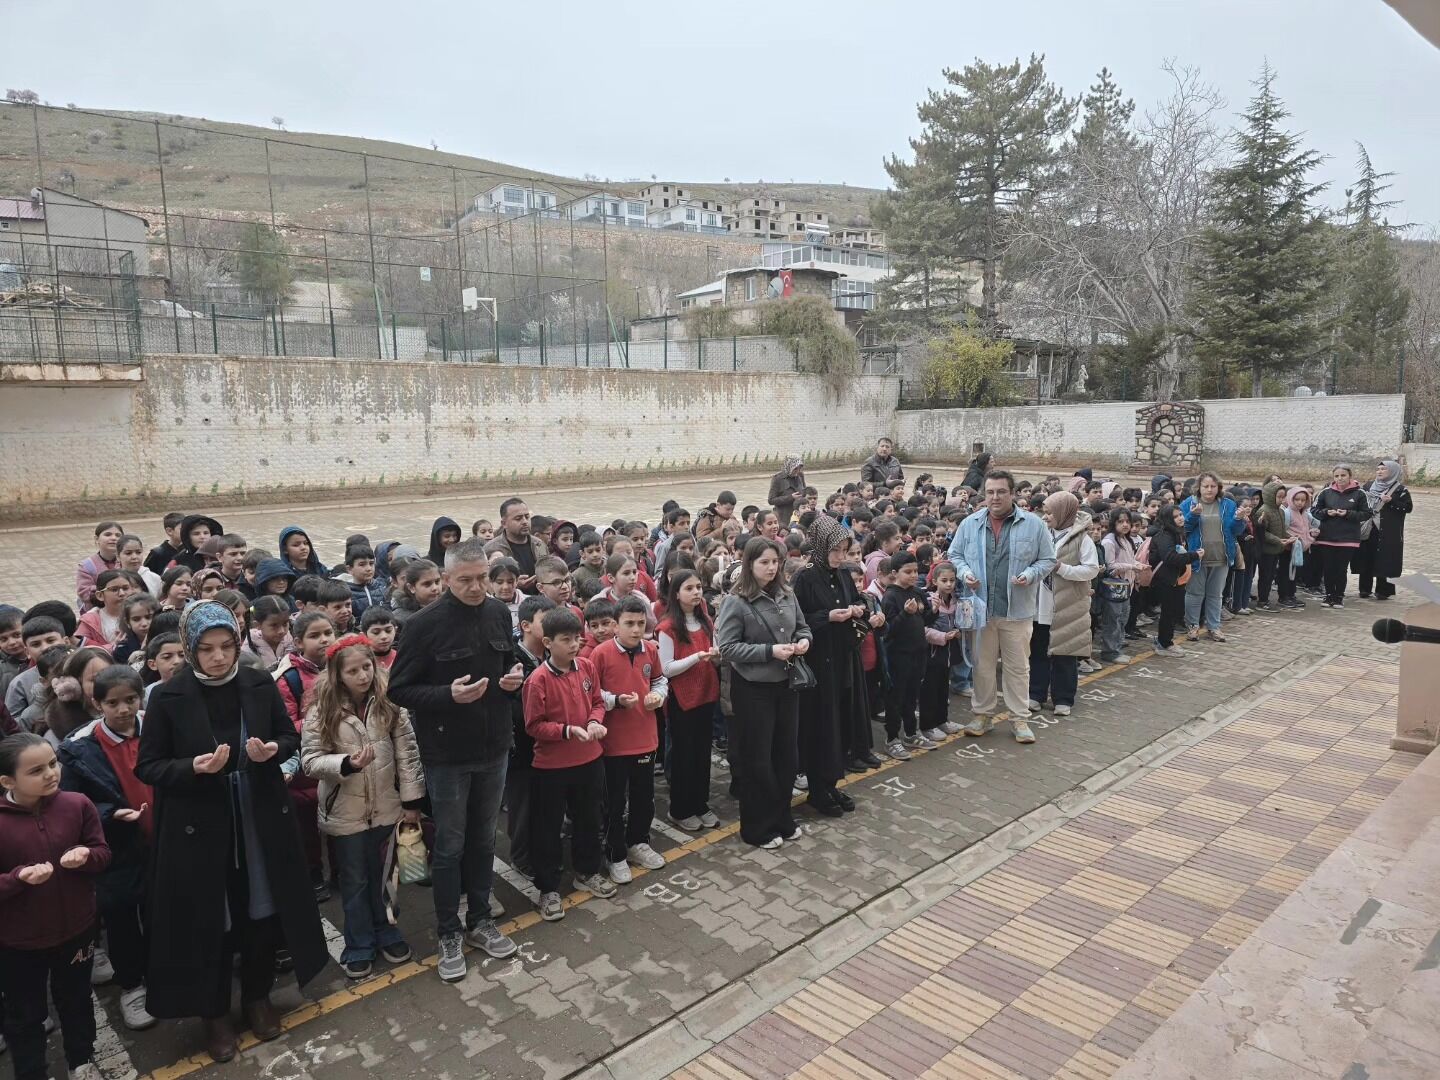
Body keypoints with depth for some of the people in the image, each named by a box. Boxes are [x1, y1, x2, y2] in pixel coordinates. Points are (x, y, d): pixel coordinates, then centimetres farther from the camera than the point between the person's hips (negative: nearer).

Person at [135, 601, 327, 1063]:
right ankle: (215, 1013, 31)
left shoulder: (260, 685, -5)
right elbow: (147, 766, -6)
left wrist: (272, 750, -17)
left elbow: (291, 737, 6)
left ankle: (258, 997, 37)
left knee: (262, 911, 14)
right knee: (208, 921, 10)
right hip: (198, 826, -2)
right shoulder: (167, 697, -11)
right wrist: (193, 767, -24)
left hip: (260, 819, 2)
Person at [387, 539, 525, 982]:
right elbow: (399, 690, -12)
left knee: (483, 839, 18)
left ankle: (480, 920, 35)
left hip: (494, 747, 5)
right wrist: (448, 694, -27)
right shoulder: (424, 624, -16)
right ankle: (448, 935, 26)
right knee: (449, 846, 9)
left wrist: (516, 676, -7)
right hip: (447, 753, -4)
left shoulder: (499, 613, 0)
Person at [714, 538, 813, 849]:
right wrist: (770, 651, -23)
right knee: (757, 759, 5)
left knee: (785, 753, 15)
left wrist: (803, 640, -7)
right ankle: (757, 828, 20)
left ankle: (783, 819, 32)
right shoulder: (735, 602, -14)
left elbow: (802, 627, 16)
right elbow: (727, 647, -17)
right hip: (753, 689, -6)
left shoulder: (786, 595, 3)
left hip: (786, 684, 6)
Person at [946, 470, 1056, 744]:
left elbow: (1047, 559, 3)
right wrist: (964, 572, -8)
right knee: (982, 665, 11)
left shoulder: (1033, 524, -1)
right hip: (980, 608, 1)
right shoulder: (970, 524, 3)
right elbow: (955, 555, 11)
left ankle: (1019, 718, 20)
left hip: (1017, 609, -1)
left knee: (1018, 667, 8)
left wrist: (1030, 574, -15)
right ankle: (982, 714, 25)